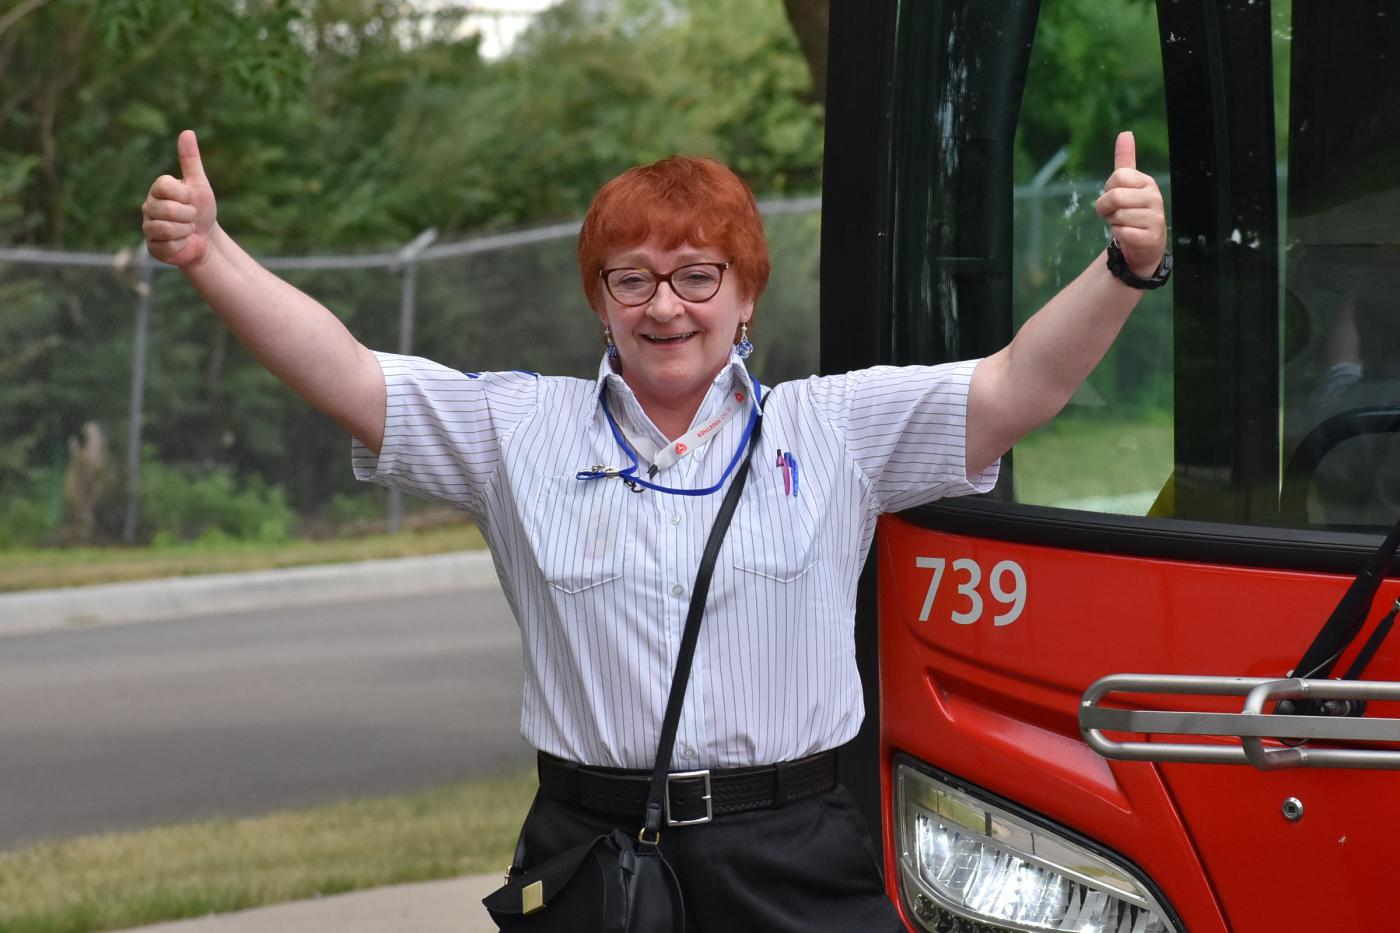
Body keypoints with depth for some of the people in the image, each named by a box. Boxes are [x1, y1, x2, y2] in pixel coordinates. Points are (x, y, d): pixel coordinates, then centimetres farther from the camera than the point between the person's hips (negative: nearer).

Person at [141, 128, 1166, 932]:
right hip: (591, 844, 1)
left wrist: (1127, 271, -19)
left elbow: (1017, 386, -3)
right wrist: (209, 256, -11)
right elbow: (344, 377, 1)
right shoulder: (519, 430, 8)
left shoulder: (833, 429, 6)